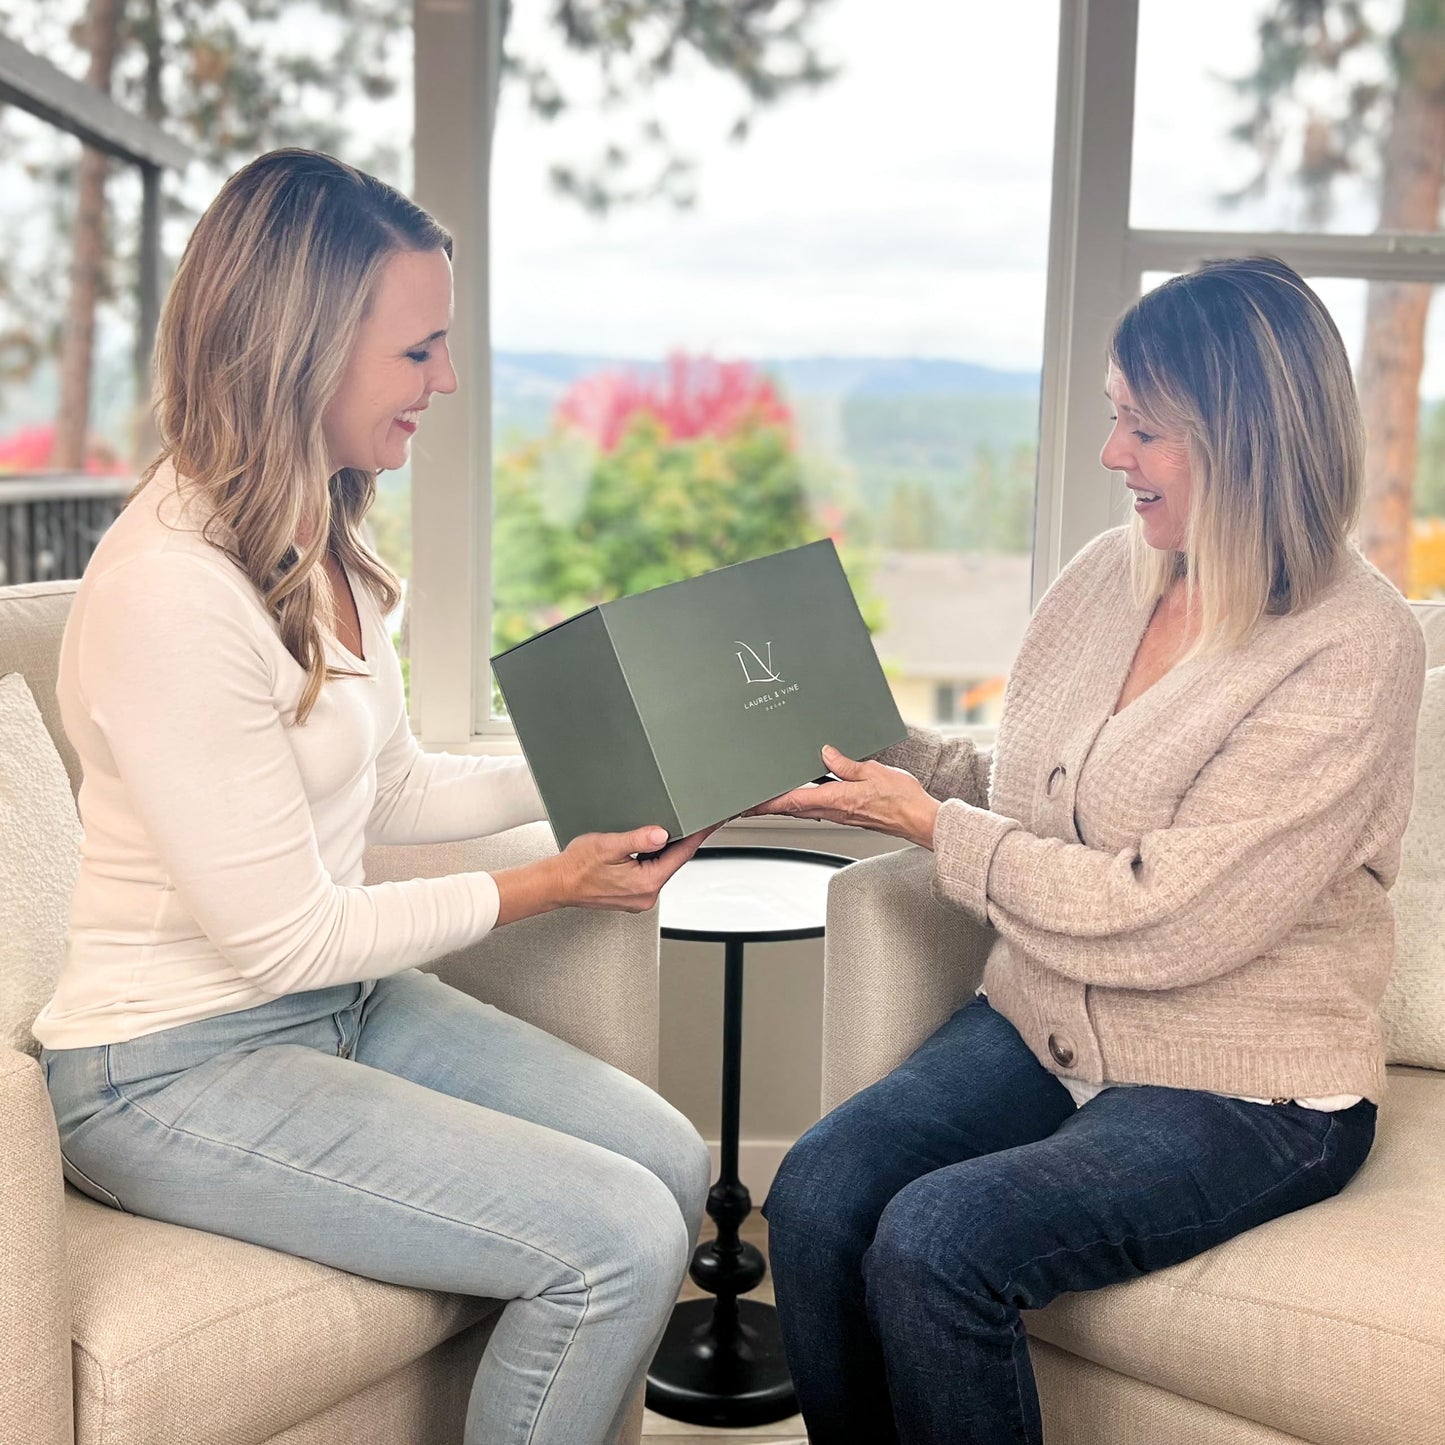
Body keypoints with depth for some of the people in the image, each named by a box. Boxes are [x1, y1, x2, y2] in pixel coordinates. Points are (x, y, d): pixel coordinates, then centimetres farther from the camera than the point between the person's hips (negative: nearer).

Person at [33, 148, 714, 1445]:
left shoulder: (326, 546, 4)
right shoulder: (172, 594, -26)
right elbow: (285, 938, -21)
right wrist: (546, 888, -13)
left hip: (346, 1002, 9)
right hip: (181, 1070, -9)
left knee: (669, 1160, 2)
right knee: (618, 1241, -17)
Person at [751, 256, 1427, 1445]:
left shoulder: (1353, 653, -17)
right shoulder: (1107, 576, 3)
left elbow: (1160, 923, -21)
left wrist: (933, 828, -14)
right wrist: (864, 749, 0)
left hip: (1241, 1092, -6)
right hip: (1041, 1031, 6)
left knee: (935, 1245, -26)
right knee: (815, 1196, -17)